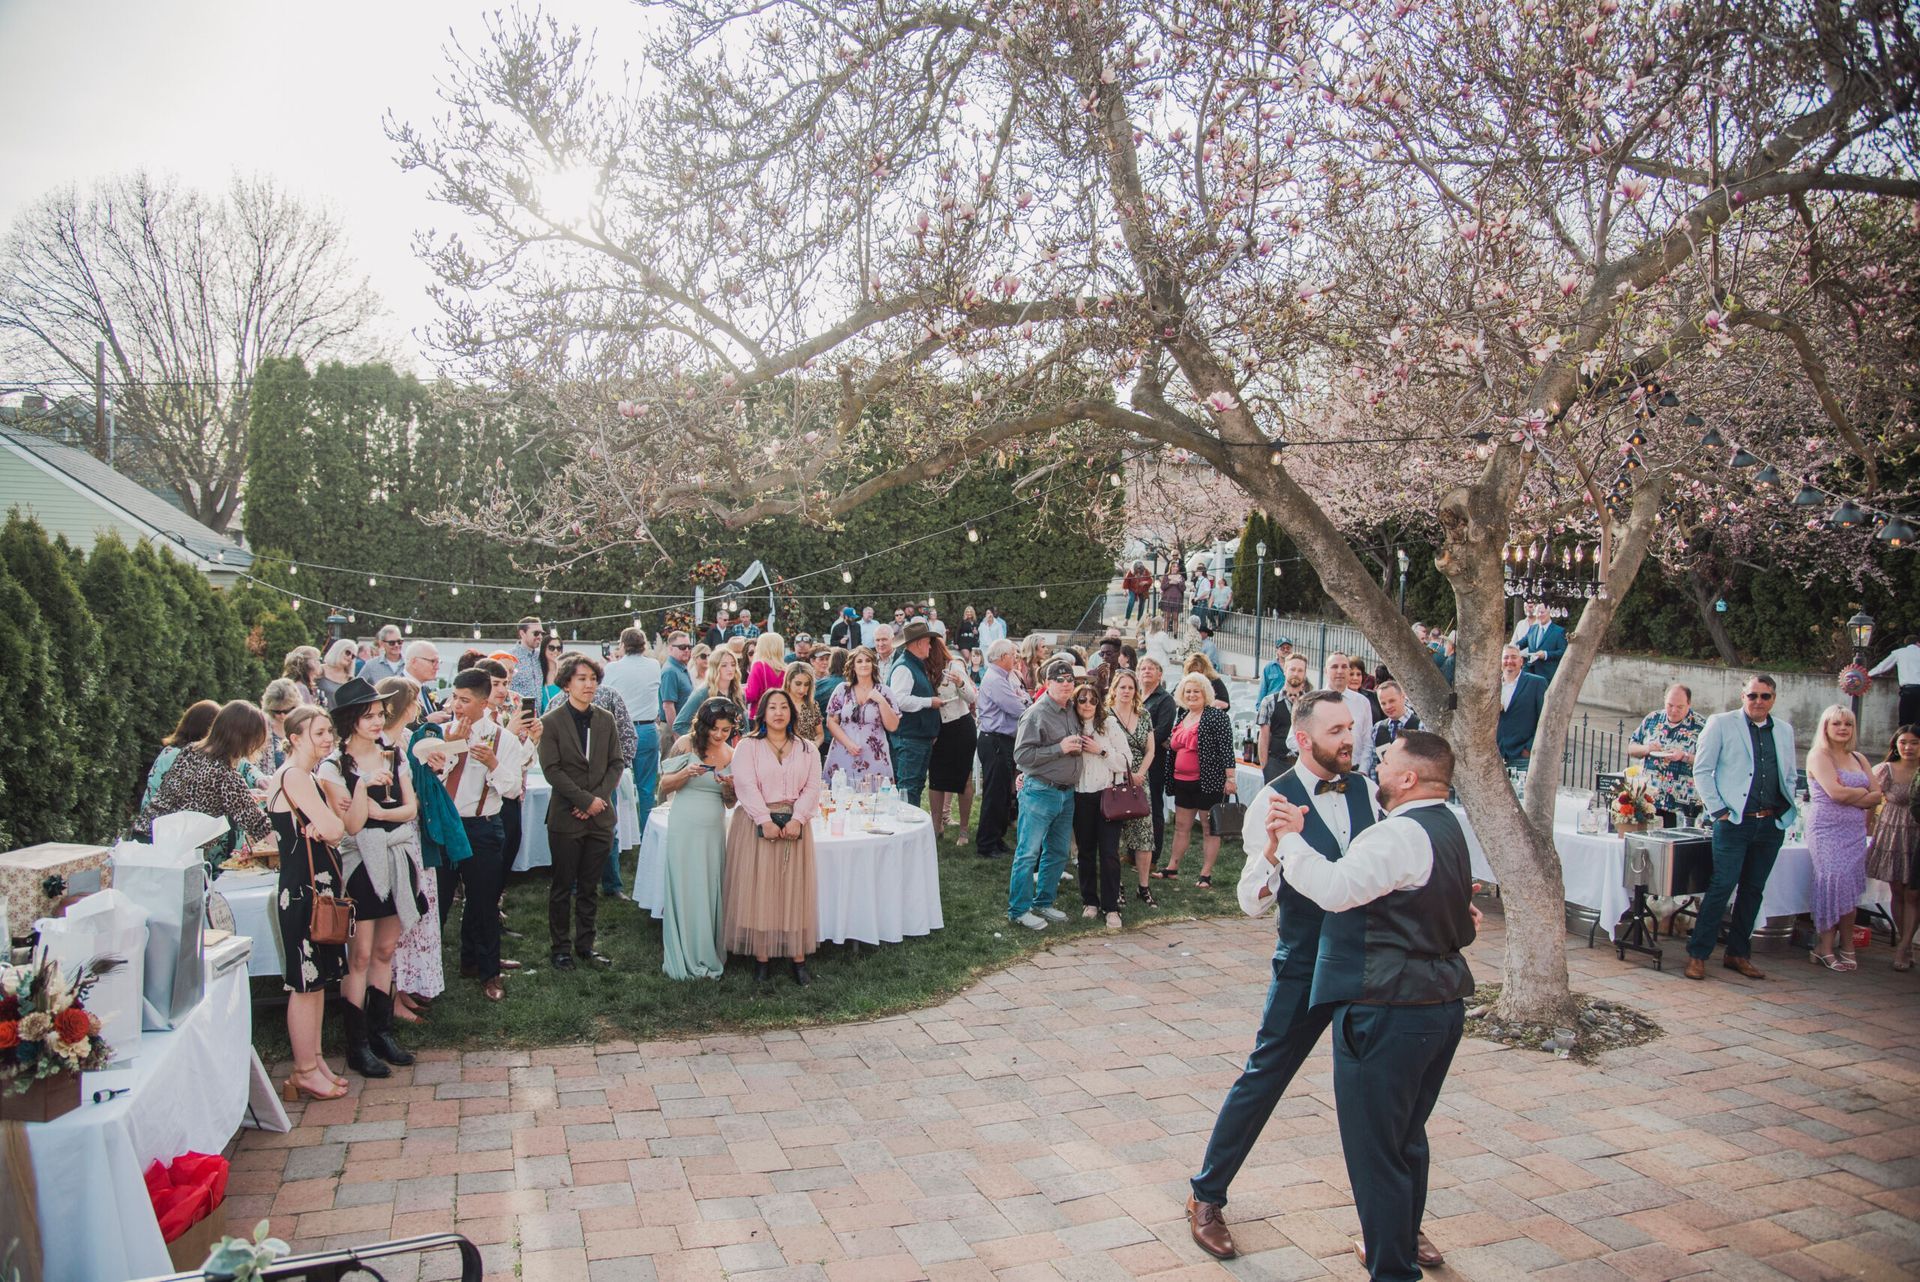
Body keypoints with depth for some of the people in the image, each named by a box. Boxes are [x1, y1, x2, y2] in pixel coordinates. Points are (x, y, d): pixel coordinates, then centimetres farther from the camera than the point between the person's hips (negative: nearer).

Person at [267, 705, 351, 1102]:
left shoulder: (309, 777, 16)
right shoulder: (295, 776, -15)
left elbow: (336, 827, 11)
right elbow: (333, 829, -22)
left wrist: (320, 827, -10)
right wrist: (328, 822, 0)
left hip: (318, 888, 10)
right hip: (303, 889, -10)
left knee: (318, 980, 14)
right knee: (305, 983, -1)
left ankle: (314, 1062, 23)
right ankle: (305, 1072, 8)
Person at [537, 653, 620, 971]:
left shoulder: (606, 719, 7)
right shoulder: (551, 722, -6)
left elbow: (616, 763, 7)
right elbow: (551, 769, -10)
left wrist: (601, 797, -8)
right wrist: (586, 800, -14)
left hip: (601, 816, 4)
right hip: (566, 817, -4)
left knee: (590, 886, 12)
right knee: (562, 887, 6)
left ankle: (585, 945, 23)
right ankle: (560, 948, 18)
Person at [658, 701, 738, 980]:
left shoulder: (732, 755, 6)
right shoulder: (686, 745, -4)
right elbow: (664, 787, 0)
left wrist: (729, 786, -10)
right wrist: (686, 773, -18)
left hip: (715, 830, 3)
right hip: (685, 828, -3)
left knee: (711, 893, 6)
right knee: (685, 892, 1)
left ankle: (708, 955, 17)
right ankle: (685, 960, 12)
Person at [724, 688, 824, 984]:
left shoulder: (806, 750, 11)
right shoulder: (748, 747, 2)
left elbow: (812, 788, 2)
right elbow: (746, 786, -8)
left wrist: (797, 819, -13)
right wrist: (765, 821, -18)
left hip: (794, 825, 2)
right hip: (756, 824, -2)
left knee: (795, 889, 1)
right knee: (757, 889, -2)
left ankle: (799, 958, 3)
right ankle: (761, 956, 3)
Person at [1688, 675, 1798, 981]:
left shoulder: (1784, 730, 14)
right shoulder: (1721, 723, 0)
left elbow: (1789, 776, 22)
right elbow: (1701, 770, -2)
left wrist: (1786, 811, 10)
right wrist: (1718, 810, -8)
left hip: (1772, 824, 5)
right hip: (1734, 821, -5)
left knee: (1753, 890, 9)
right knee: (1722, 886, -9)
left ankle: (1738, 954, 19)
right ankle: (1697, 954, -3)